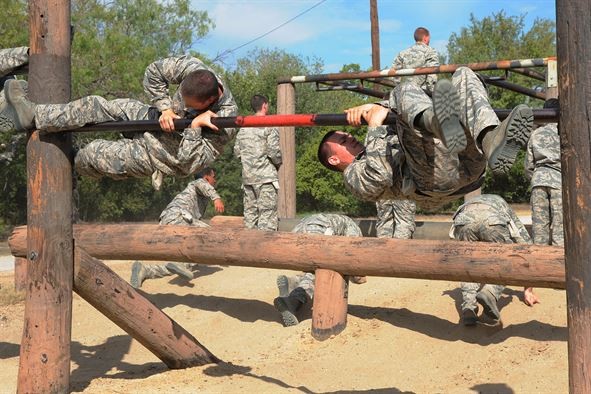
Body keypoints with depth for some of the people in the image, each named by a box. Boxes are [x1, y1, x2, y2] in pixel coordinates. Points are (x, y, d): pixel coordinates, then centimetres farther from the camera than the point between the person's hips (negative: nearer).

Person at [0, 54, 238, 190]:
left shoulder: (225, 123, -32)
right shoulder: (192, 68, -21)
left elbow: (188, 164, -29)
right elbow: (154, 72, -8)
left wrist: (194, 128, -40)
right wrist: (165, 107, -19)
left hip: (154, 156, -5)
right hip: (149, 118, 5)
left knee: (90, 155, -3)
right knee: (95, 106, -8)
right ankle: (32, 116, 7)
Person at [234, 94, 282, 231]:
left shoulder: (243, 127, 10)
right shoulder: (270, 125, -8)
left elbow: (237, 151, 10)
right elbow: (274, 151, -15)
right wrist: (278, 163, 4)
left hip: (247, 177, 6)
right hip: (266, 176, -6)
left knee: (250, 212, 11)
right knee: (267, 213, -4)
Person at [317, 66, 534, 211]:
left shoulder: (385, 151, 43)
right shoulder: (354, 174, 19)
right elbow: (380, 178, -5)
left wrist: (375, 108, 18)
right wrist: (374, 127, 0)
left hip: (469, 165, 7)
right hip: (433, 179, -7)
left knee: (463, 74, 1)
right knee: (404, 89, -12)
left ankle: (491, 140, -30)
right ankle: (444, 127, -51)